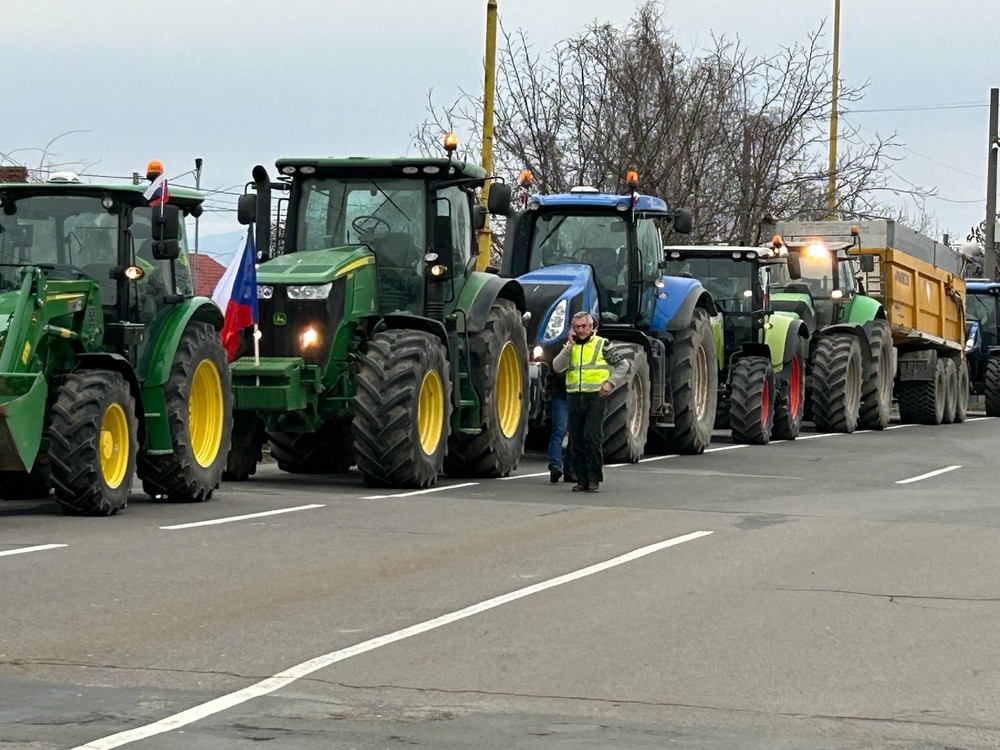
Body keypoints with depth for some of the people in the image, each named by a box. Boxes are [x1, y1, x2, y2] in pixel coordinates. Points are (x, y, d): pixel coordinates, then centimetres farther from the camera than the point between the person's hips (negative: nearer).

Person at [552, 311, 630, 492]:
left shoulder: (601, 344, 4)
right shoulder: (570, 347, 14)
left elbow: (623, 365, 8)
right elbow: (557, 367, -1)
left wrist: (610, 382, -4)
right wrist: (569, 346, -6)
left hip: (595, 396, -4)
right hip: (574, 397, 4)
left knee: (592, 437, -13)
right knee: (576, 440, 4)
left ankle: (594, 478, -6)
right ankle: (582, 479, 11)